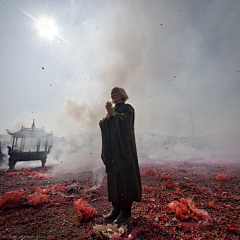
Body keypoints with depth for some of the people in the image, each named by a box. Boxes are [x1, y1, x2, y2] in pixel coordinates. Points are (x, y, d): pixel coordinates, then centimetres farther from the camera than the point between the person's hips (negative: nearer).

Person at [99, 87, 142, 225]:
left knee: (125, 176, -3)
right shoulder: (112, 110, 20)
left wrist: (113, 113, -9)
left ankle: (126, 211, 10)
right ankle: (116, 208, 21)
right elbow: (103, 125, 6)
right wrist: (109, 115, -8)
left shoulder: (128, 108, 2)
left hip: (124, 147, -6)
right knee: (114, 177, 8)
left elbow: (125, 120, -18)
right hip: (112, 148, 6)